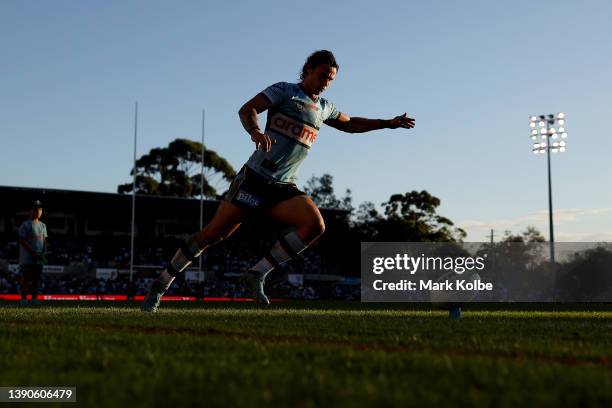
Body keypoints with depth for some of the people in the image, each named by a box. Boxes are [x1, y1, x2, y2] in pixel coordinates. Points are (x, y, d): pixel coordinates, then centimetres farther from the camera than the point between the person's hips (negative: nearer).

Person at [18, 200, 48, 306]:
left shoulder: (42, 225, 17)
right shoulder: (25, 224, -4)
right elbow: (22, 241, -10)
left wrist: (44, 253, 0)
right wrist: (33, 253, -16)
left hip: (39, 258, 6)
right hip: (27, 257, -6)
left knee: (36, 278, 6)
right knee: (25, 278, -5)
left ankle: (34, 299, 9)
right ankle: (23, 299, -3)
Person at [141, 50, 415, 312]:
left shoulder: (323, 108, 19)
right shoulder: (284, 91, -1)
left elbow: (350, 124, 37)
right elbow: (246, 110, -14)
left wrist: (387, 123, 33)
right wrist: (255, 131, -35)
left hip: (283, 187, 6)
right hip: (254, 178, -6)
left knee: (315, 225, -19)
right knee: (214, 233, -8)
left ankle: (257, 275, -12)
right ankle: (161, 284, 8)